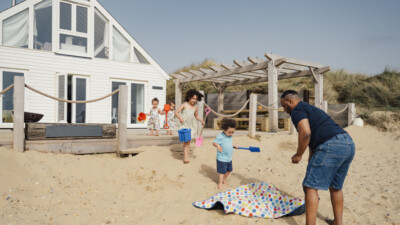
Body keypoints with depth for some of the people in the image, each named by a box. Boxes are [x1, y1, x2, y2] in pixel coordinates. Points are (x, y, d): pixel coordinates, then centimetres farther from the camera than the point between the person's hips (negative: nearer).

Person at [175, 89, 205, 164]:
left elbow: (196, 116, 16)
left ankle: (186, 156, 17)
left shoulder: (195, 106, 3)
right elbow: (176, 112, -14)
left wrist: (201, 121, 0)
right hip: (184, 124, -4)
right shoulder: (184, 105, -9)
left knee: (188, 141, 8)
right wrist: (180, 118, -33)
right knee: (186, 140, -12)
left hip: (192, 125, 4)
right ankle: (186, 157, -11)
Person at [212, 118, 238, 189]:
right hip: (222, 158, -8)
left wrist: (233, 146, 9)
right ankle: (220, 183, 20)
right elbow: (214, 143, -21)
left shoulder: (230, 136, 6)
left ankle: (224, 180, 40)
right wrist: (218, 145, -39)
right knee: (222, 171, 2)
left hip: (229, 158, 8)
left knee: (229, 170, 19)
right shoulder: (220, 137, -20)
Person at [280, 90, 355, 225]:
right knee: (335, 187, 22)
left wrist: (298, 155, -6)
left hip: (331, 146, -10)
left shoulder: (297, 111, 0)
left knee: (310, 187, -2)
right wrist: (311, 159, 38)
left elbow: (305, 133, -18)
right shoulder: (311, 109, 30)